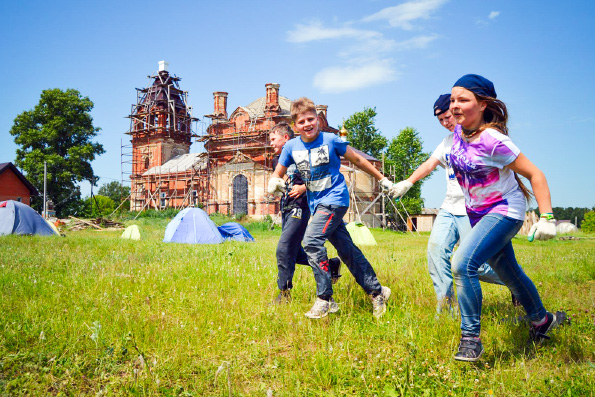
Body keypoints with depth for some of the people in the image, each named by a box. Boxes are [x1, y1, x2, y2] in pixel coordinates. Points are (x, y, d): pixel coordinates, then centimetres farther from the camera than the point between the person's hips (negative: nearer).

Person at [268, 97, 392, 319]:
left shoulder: (331, 140, -8)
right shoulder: (291, 146, 1)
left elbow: (358, 160, 3)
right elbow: (278, 174, 6)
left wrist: (382, 179, 11)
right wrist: (274, 182, -19)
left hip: (335, 199, -5)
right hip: (316, 204, 5)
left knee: (311, 241, -21)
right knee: (347, 250, 9)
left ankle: (324, 299, -12)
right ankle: (377, 292, 22)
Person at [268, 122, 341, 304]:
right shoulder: (277, 160, 15)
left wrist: (304, 187, -17)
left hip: (300, 208, -9)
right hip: (285, 209, 9)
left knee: (284, 249, -15)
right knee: (295, 253, 11)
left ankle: (284, 294, -4)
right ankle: (331, 264, 29)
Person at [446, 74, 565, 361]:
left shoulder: (493, 140, -27)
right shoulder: (459, 133, -7)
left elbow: (535, 175, -21)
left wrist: (546, 218, -26)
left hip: (504, 211, -8)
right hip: (478, 214, 8)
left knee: (463, 265, -24)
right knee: (508, 273, 21)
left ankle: (471, 339, -11)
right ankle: (541, 320, 45)